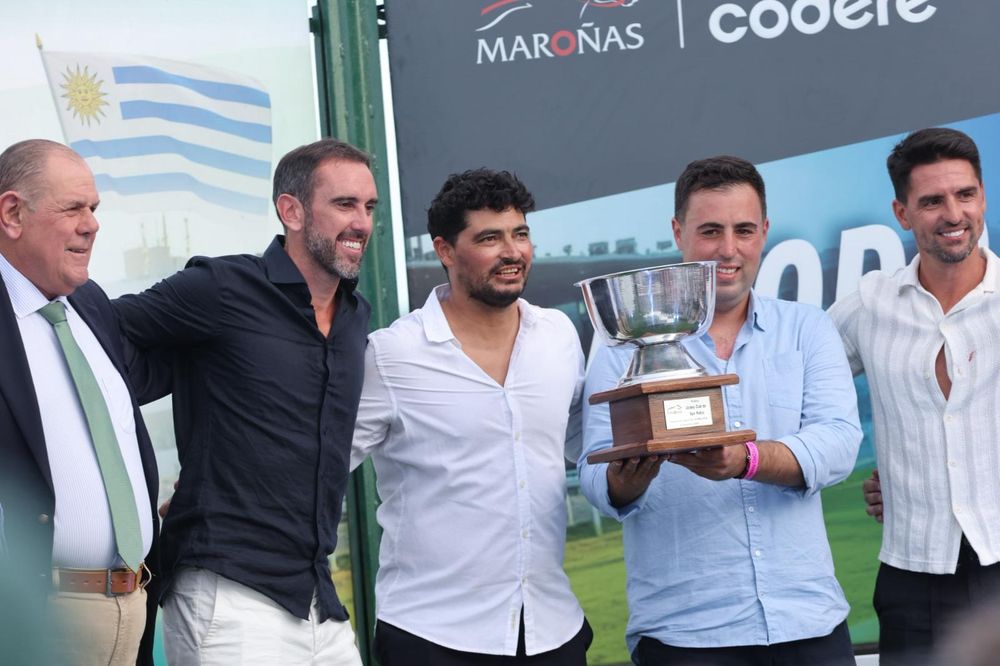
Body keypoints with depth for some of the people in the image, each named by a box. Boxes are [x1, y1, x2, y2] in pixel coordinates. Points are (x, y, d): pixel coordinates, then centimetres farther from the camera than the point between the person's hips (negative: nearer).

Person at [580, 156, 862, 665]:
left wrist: (747, 461, -26)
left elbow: (838, 441, -7)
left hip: (809, 621, 2)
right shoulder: (625, 346, 4)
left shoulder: (808, 330, 8)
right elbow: (596, 479, -3)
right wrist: (628, 478, -27)